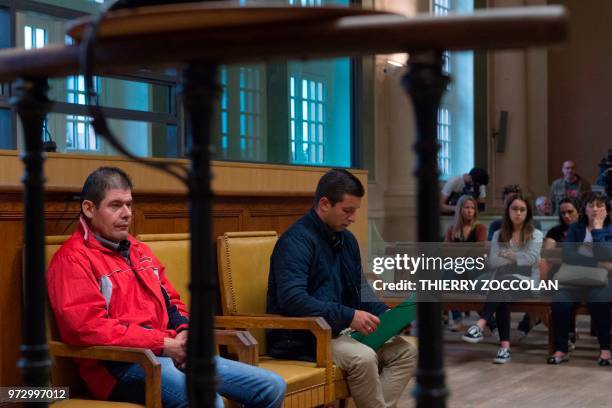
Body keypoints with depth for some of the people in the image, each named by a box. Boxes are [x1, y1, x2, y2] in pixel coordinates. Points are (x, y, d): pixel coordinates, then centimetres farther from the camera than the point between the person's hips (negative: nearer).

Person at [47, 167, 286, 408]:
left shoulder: (139, 251, 24)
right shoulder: (73, 259, -4)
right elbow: (88, 326, -17)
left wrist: (185, 334, 4)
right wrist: (163, 343, -16)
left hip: (171, 353, 9)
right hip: (122, 364, -9)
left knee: (272, 387, 1)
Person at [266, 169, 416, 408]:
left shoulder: (346, 239, 12)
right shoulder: (296, 240, -17)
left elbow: (359, 288, 19)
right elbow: (292, 299, -29)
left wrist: (385, 314, 0)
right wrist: (349, 316, -30)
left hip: (340, 328, 9)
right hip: (300, 335, -9)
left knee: (406, 352, -3)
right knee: (363, 358, -31)